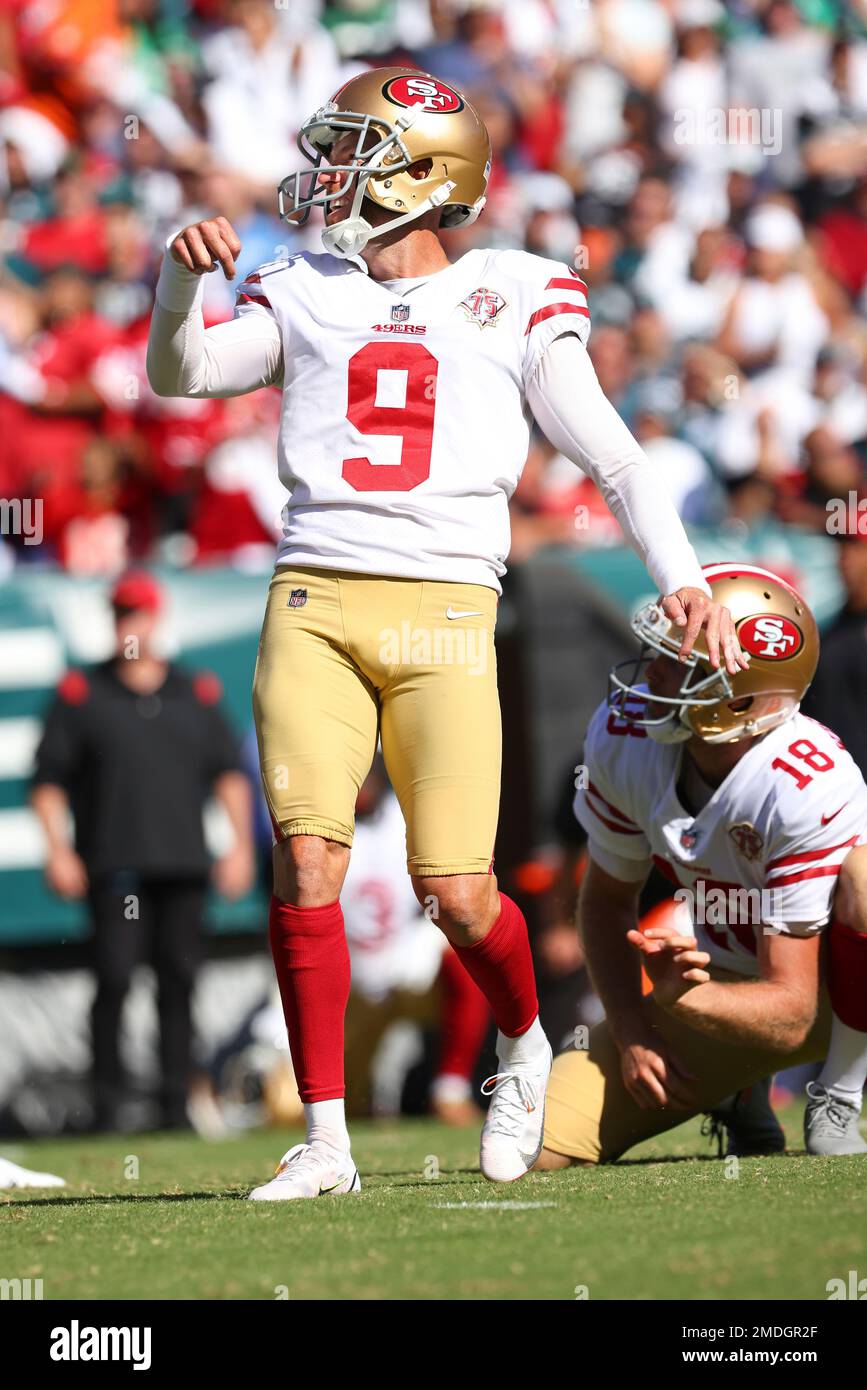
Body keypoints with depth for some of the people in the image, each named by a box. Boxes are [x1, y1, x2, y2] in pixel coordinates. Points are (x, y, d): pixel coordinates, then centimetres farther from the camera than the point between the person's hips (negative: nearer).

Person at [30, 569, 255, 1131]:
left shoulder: (197, 694, 14)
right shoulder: (82, 694, 7)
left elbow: (229, 770, 17)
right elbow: (49, 777, 6)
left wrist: (240, 843, 7)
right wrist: (58, 848, -5)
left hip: (183, 864, 2)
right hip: (113, 867, -2)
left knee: (179, 979, 1)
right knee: (115, 977, -10)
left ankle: (176, 1101, 6)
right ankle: (108, 1100, -4)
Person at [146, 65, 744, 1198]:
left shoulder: (514, 299, 9)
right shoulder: (303, 296, 16)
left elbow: (609, 453, 7)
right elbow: (180, 375, 9)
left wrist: (681, 576, -3)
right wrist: (183, 278, -10)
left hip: (445, 611, -2)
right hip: (315, 604, 2)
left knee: (459, 893, -8)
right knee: (307, 858, -13)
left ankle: (524, 1044, 25)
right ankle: (325, 1139, -5)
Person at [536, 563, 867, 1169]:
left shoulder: (810, 787, -32)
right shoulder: (624, 737, -15)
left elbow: (791, 1016, -30)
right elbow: (607, 897, 3)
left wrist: (683, 998, -48)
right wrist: (632, 1032, -9)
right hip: (720, 979, 5)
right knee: (541, 1145, -11)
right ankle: (741, 1093, 16)